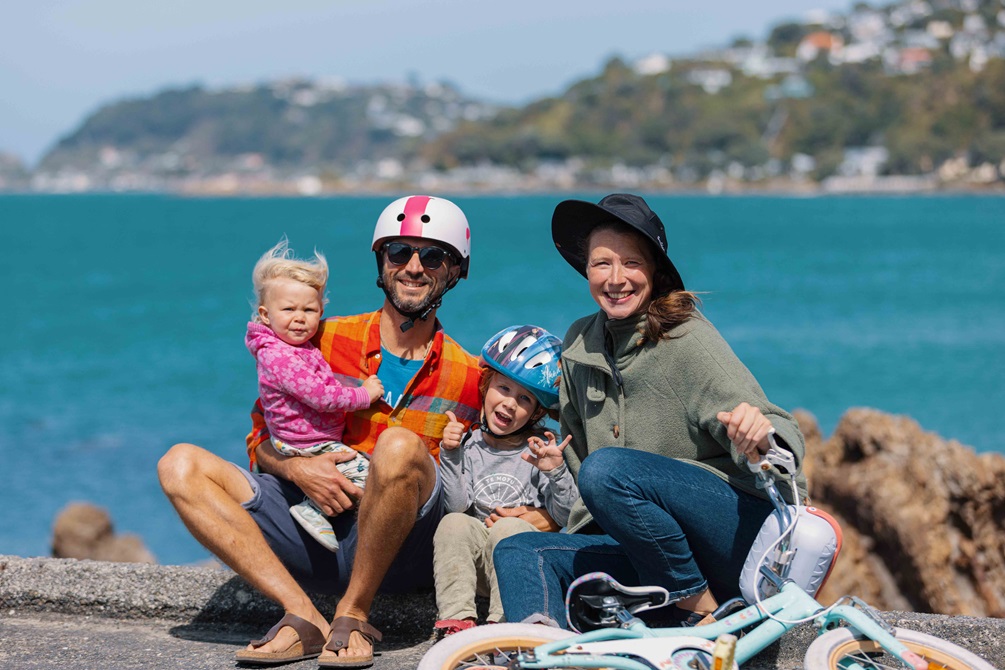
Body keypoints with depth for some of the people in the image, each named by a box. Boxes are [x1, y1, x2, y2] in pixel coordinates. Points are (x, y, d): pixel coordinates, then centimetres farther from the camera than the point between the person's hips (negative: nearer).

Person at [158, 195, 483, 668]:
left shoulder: (469, 377, 8)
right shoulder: (326, 340, 11)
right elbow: (261, 437, 12)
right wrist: (295, 468, -9)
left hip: (399, 549, -3)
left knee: (401, 446, -34)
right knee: (181, 464, -11)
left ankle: (353, 614, -18)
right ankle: (304, 616, -25)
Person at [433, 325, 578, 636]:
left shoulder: (540, 450, 2)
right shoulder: (469, 445, 7)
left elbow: (567, 517, -4)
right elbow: (457, 505, -4)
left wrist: (557, 473, -19)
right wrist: (450, 456, -12)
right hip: (475, 561, 2)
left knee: (508, 528, -31)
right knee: (454, 523, -25)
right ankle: (458, 618, -33)